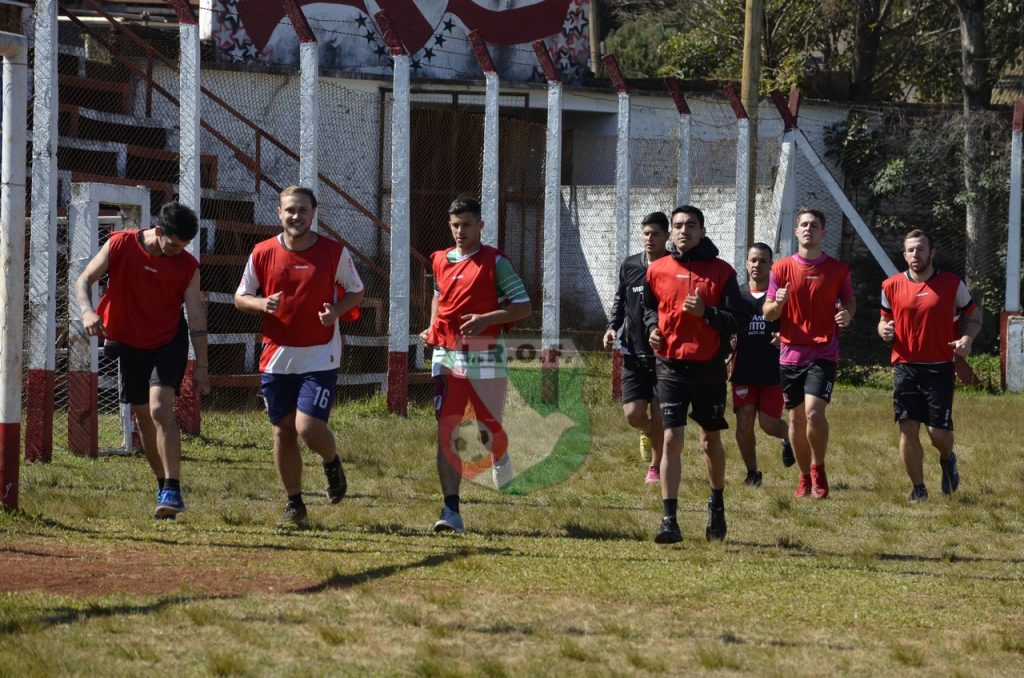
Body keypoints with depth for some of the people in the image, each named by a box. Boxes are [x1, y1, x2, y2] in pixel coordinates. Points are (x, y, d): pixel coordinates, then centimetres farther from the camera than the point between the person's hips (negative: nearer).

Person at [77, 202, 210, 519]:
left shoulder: (187, 266, -9)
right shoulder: (119, 245, -9)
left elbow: (196, 317, -4)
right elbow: (84, 280, -5)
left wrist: (202, 366, -4)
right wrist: (87, 310, -27)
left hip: (169, 344, -2)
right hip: (128, 344, 2)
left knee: (160, 408, -21)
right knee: (143, 417, 8)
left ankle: (173, 490, -22)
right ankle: (163, 487, 21)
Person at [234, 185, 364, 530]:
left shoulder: (335, 252, -4)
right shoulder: (262, 253, 0)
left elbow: (356, 291, 7)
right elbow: (240, 297, 8)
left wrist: (337, 310, -14)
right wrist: (262, 303, -14)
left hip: (320, 356, -3)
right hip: (277, 356, 3)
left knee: (308, 428, -15)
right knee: (283, 432, 5)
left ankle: (332, 462, 21)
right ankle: (294, 507, 19)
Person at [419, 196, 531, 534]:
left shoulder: (495, 262, -4)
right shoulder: (439, 261, 10)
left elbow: (523, 306, -6)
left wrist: (486, 319, -20)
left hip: (486, 357, -3)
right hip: (447, 356, 3)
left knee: (489, 430, 5)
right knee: (446, 432, -8)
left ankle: (500, 457, 44)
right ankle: (451, 511, -10)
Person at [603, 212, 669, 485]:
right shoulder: (630, 266, 5)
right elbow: (620, 300, 19)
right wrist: (613, 327, 4)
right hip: (634, 353, 2)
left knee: (659, 417, -1)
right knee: (633, 414, -6)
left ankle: (656, 467, 19)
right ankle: (648, 432, 30)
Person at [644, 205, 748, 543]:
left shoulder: (721, 271, -2)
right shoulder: (657, 269, 4)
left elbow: (738, 319, -4)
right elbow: (649, 306, 20)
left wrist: (706, 312, -20)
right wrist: (652, 327, 0)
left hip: (709, 367, 0)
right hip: (671, 367, 0)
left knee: (711, 440, 15)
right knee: (672, 440, -10)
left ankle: (717, 505, 36)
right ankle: (669, 520, -11)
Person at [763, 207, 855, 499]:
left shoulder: (838, 269, 1)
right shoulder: (781, 268, 3)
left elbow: (849, 300, 14)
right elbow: (768, 314, 6)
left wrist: (847, 313, -10)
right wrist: (778, 302, -17)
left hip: (823, 354, -2)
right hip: (791, 353, 2)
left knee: (814, 411, -20)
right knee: (796, 418, 8)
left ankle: (818, 469, 0)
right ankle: (805, 476, 24)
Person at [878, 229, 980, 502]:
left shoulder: (952, 284, 0)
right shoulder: (892, 286, 4)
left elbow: (973, 315, 11)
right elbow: (885, 319, 18)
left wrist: (967, 338, -9)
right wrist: (884, 330, -6)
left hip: (940, 367, -2)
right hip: (905, 367, 2)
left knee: (939, 431, -5)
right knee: (908, 429, -4)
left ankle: (947, 460, 31)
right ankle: (918, 488, 9)